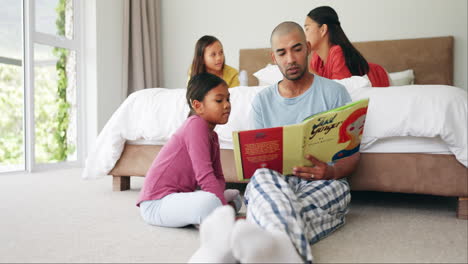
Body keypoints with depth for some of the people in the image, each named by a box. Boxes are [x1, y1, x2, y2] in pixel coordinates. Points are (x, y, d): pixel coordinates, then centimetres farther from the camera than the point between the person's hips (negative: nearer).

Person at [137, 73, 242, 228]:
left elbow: (219, 178, 12)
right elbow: (204, 175, -23)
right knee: (209, 202, -37)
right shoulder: (196, 124, -15)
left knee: (235, 196, 17)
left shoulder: (212, 135, 13)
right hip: (156, 202, -10)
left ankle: (201, 219, -4)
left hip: (180, 197, 10)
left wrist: (224, 204, -9)